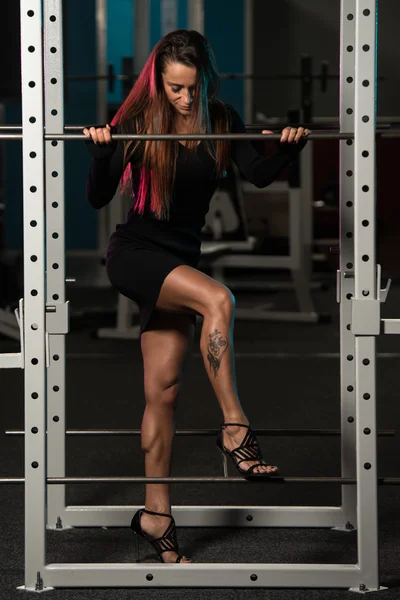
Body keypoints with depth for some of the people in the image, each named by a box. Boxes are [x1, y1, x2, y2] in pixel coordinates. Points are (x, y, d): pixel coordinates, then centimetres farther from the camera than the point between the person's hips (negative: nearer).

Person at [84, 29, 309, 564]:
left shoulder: (222, 122, 0)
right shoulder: (137, 121, -10)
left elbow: (259, 175, -2)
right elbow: (99, 198, -9)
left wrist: (290, 148, -19)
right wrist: (100, 151, -26)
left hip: (179, 260, 4)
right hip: (134, 253, -4)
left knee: (163, 391, 4)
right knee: (217, 299, -32)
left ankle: (155, 514, 10)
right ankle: (234, 428, -26)